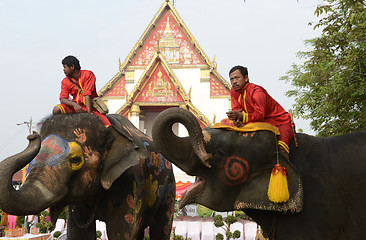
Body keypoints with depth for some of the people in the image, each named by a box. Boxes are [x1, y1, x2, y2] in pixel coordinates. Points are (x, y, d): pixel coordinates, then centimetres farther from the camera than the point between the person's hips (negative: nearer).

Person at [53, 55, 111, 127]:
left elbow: (87, 94, -17)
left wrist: (89, 112, -27)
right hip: (75, 107, 3)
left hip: (91, 106, -3)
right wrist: (74, 104, -30)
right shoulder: (65, 82, 5)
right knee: (56, 110, -24)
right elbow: (62, 99, -8)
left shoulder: (88, 74, -5)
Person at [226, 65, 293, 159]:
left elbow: (260, 115, -31)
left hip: (280, 121, -7)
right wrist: (236, 119, -30)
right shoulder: (234, 91, 0)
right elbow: (236, 111, -6)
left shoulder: (257, 91, -23)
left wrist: (241, 116, -44)